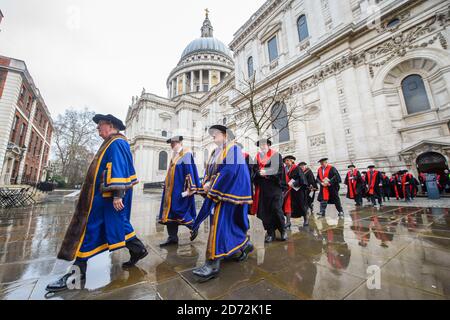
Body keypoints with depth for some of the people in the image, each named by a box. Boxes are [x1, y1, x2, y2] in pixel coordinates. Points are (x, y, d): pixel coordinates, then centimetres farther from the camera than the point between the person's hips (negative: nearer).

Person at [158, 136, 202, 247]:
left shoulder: (186, 154, -10)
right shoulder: (175, 156, 16)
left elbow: (190, 171, -16)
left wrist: (189, 188, -20)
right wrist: (167, 187, 21)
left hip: (180, 190, -9)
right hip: (171, 190, 9)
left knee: (179, 210, -4)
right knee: (170, 212, 9)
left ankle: (194, 226, 20)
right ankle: (172, 237, 19)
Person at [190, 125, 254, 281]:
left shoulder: (233, 148, -7)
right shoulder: (216, 152, 18)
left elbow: (230, 170, -19)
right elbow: (209, 171, 16)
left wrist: (212, 185, -16)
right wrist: (206, 184, -4)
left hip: (227, 192, -9)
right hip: (215, 192, 9)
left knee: (219, 224, -10)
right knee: (229, 224, 15)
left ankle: (213, 264, -2)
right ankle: (245, 245, 34)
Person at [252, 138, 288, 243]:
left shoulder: (276, 155, 3)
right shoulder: (257, 157, 15)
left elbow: (279, 169, -7)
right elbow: (255, 170, 7)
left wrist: (266, 172, -18)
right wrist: (259, 172, -15)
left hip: (275, 186, -3)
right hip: (262, 187, 4)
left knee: (276, 209, -3)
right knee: (265, 210, 3)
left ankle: (283, 230, 19)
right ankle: (270, 233, 16)